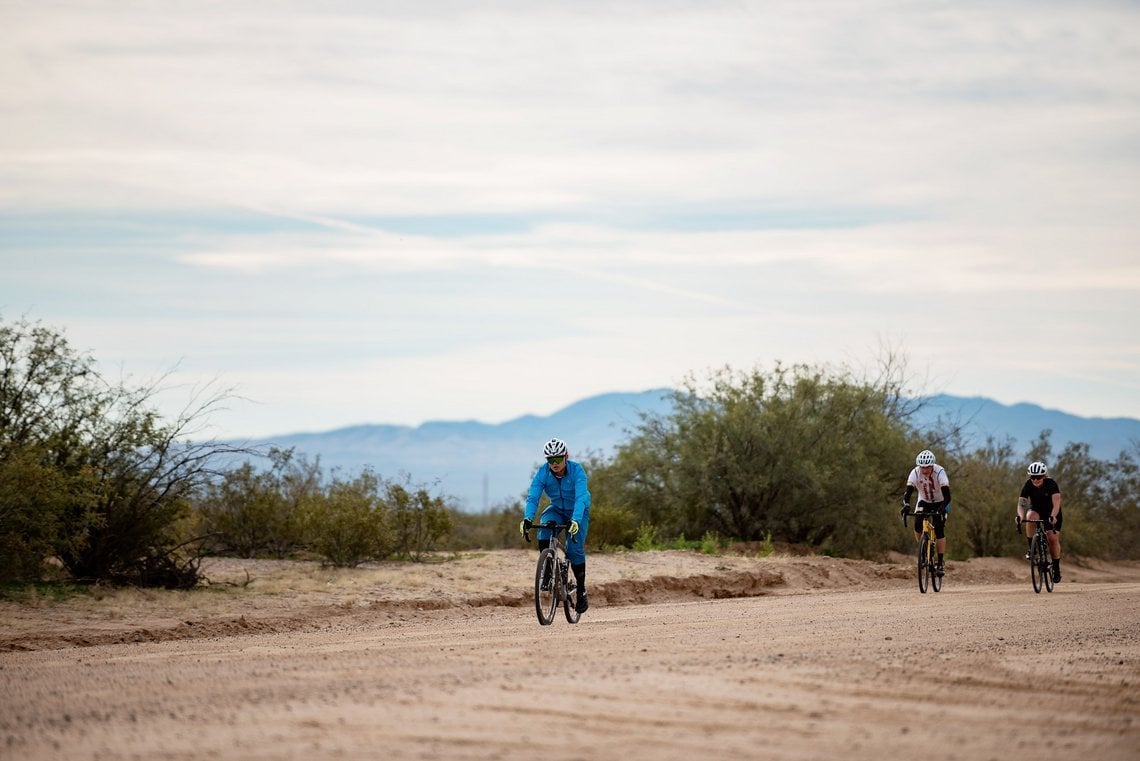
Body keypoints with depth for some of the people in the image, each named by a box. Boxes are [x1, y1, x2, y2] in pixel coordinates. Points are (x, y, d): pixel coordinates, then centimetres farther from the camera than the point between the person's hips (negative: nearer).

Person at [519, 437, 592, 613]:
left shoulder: (576, 470, -28)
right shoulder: (543, 473, -20)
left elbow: (581, 497, -39)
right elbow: (533, 497, -29)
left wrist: (576, 520, -55)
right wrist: (527, 518, -48)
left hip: (577, 512, -3)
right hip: (557, 510, 3)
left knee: (574, 549, -19)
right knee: (544, 531, -29)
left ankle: (581, 590, -2)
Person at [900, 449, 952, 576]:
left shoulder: (939, 472, -31)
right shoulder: (915, 473, -25)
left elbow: (947, 494, -38)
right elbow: (908, 491, -33)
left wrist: (943, 508, -55)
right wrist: (906, 506, -52)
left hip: (940, 502, -2)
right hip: (924, 501, 2)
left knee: (939, 530, -17)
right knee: (917, 525, -22)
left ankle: (941, 562, -8)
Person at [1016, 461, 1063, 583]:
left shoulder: (1051, 484, -27)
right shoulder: (1028, 485, -21)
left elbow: (1056, 502, -38)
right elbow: (1021, 503, -29)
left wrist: (1053, 516, -56)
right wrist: (1020, 516, -50)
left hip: (1052, 513, -1)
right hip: (1036, 510, 1)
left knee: (1053, 538, -14)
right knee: (1031, 517, -35)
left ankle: (1056, 568, 2)